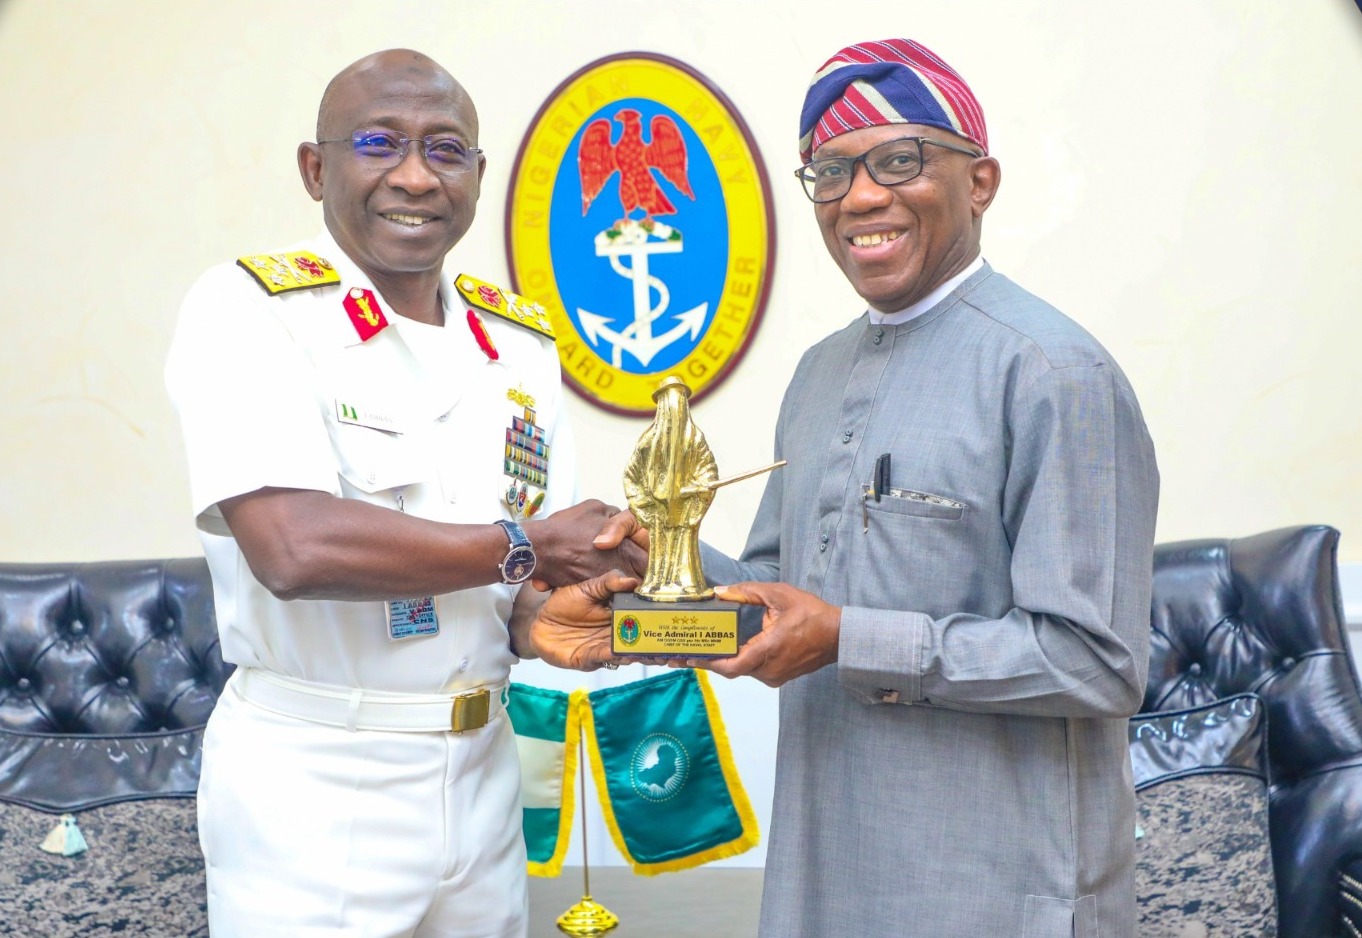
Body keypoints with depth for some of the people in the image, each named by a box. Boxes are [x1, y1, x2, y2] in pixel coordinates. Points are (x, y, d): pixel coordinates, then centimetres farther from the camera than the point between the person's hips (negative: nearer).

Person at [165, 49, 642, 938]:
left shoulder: (521, 341, 6)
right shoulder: (249, 310, -11)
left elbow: (528, 589, 10)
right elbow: (295, 548, -26)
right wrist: (523, 547, -15)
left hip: (480, 773, 6)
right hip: (311, 791, -5)